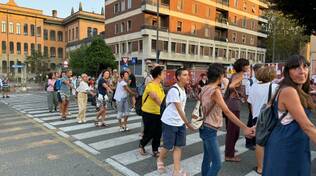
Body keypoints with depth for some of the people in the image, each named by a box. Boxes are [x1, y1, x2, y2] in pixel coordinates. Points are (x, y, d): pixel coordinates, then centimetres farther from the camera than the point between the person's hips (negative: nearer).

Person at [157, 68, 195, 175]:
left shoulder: (183, 89, 6)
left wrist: (184, 122, 15)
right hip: (169, 122, -7)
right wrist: (188, 124, -24)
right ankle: (160, 160, 36)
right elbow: (179, 109, -24)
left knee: (178, 146, 7)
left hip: (180, 123, 8)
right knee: (168, 146, 7)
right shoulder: (174, 90, -22)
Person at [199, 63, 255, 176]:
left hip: (205, 128, 10)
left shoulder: (205, 88, 7)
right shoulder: (215, 90, -20)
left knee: (207, 159, 17)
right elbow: (227, 112, -27)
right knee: (217, 164, -6)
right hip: (210, 130, -10)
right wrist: (244, 128, -29)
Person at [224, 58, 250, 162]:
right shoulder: (240, 76, -14)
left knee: (231, 129, 22)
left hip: (230, 105, 9)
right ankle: (229, 155, 10)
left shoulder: (235, 75, 12)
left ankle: (229, 149, 39)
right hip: (234, 105, -9)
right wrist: (236, 94, -15)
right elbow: (231, 86, -32)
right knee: (233, 130, 0)